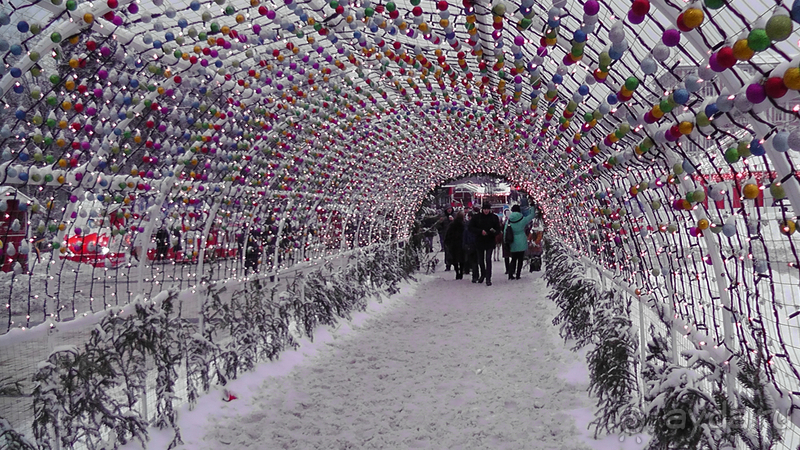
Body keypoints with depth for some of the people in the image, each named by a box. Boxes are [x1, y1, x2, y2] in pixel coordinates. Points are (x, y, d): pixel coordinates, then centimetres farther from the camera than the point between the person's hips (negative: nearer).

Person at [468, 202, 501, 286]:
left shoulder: (494, 217, 1)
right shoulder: (477, 217, 0)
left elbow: (498, 229, 3)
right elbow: (471, 227, -2)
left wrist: (493, 232, -21)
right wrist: (480, 231, -15)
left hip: (490, 242, -2)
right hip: (480, 241, 2)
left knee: (488, 259, -11)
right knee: (480, 260, 12)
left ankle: (488, 278, -8)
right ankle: (482, 275, 35)